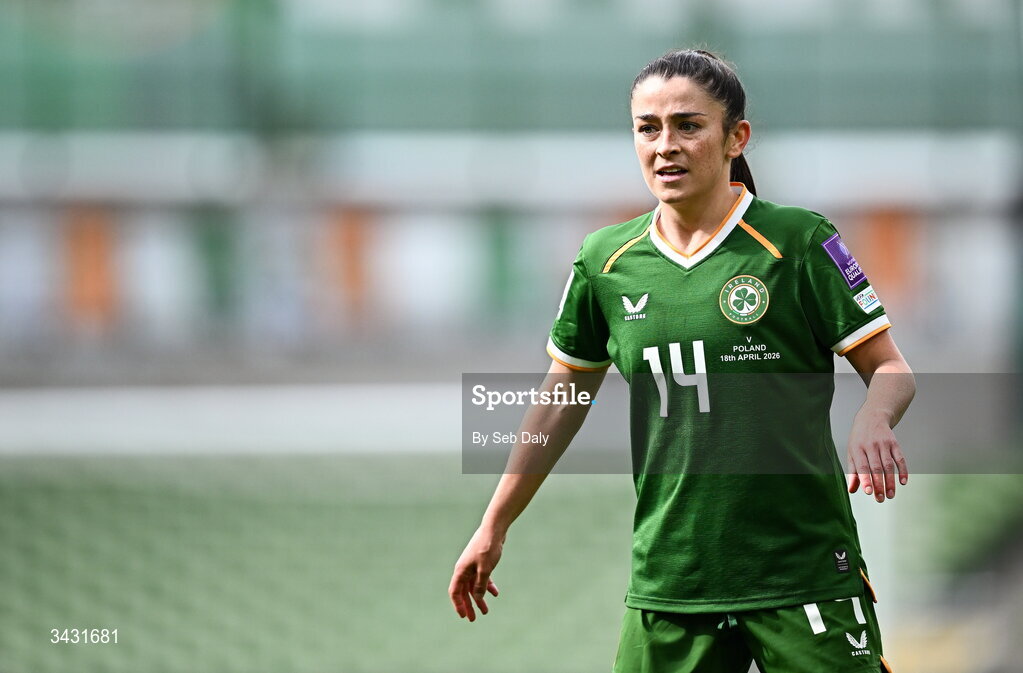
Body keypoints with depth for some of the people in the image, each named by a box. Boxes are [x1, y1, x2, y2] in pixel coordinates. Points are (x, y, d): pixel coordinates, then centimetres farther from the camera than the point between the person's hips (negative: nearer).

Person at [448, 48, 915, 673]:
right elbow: (562, 400, 18)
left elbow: (889, 368, -3)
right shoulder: (607, 260, 7)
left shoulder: (798, 241, -5)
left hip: (804, 571, -3)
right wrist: (493, 529, 21)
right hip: (668, 580, 3)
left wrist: (873, 422, -26)